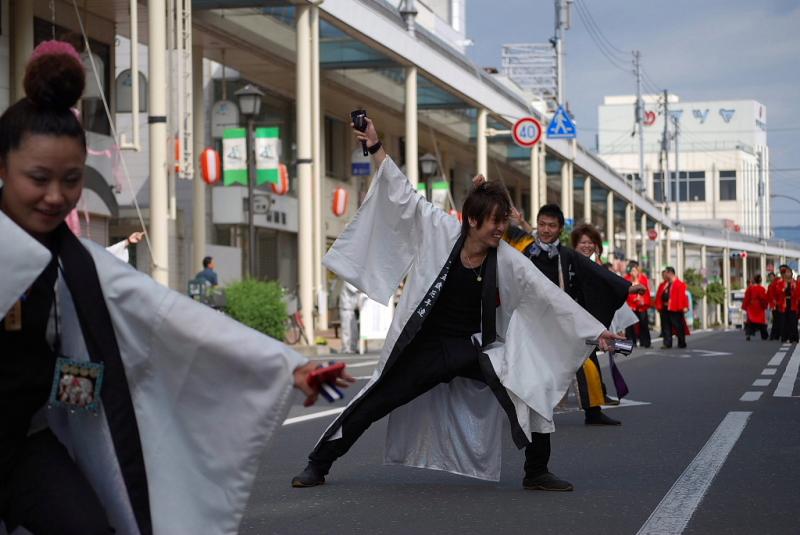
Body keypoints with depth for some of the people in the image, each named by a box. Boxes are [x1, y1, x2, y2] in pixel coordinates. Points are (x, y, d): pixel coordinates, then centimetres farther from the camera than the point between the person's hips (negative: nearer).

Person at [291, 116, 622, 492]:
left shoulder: (508, 261, -10)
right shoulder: (441, 233, -11)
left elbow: (550, 297, -9)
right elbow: (405, 194, -5)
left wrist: (596, 330, -12)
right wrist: (375, 148, -7)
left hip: (474, 348, 1)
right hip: (426, 348, -1)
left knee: (531, 384, -18)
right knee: (370, 405, 2)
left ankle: (536, 472, -2)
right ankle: (317, 464, 21)